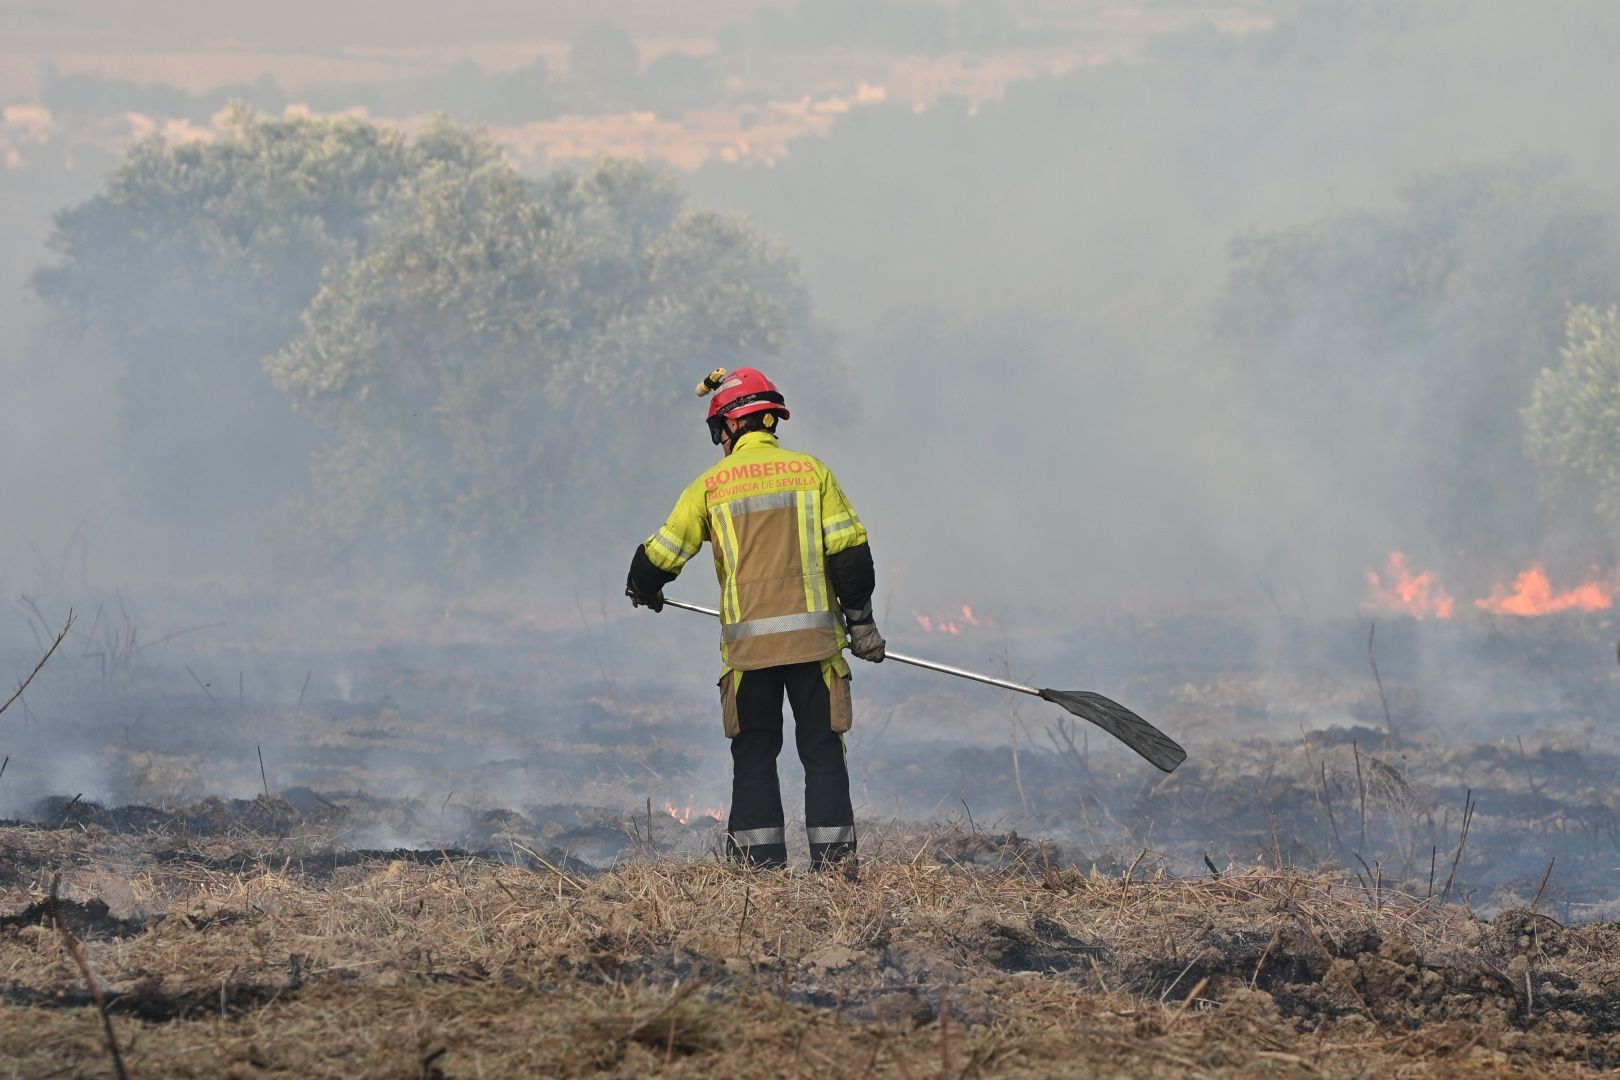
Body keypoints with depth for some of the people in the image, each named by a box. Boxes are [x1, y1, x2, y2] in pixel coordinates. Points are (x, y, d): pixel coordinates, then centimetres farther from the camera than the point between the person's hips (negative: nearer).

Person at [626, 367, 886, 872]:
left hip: (749, 641, 0)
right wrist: (860, 620, 9)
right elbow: (850, 550, 0)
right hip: (814, 636, 0)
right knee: (823, 752, 5)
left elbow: (661, 555, 8)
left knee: (754, 755, 9)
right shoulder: (812, 471, 4)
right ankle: (835, 859, -1)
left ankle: (760, 861, 3)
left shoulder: (712, 484, 3)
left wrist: (642, 590, 30)